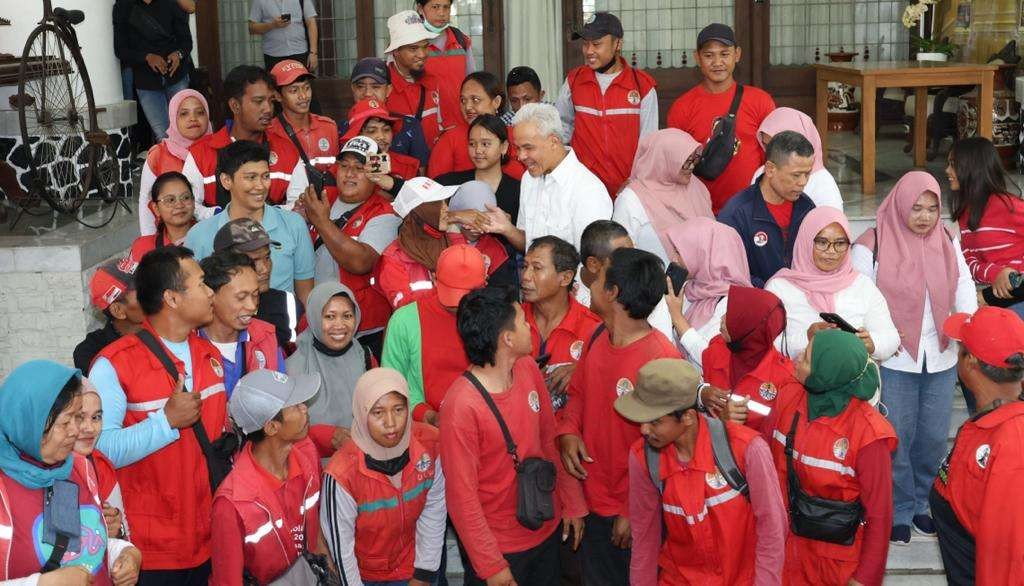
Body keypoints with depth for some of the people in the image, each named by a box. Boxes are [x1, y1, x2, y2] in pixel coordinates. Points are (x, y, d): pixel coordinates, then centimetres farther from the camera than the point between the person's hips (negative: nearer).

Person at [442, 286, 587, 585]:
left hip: (547, 527, 6)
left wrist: (572, 503, 9)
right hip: (499, 546, -6)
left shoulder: (528, 369, -6)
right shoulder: (461, 405, -26)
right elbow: (461, 496, -20)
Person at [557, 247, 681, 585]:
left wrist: (635, 513, -17)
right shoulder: (596, 341, -1)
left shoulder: (661, 360, -25)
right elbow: (578, 393, 15)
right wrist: (568, 432, -5)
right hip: (592, 503, 7)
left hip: (634, 514, -7)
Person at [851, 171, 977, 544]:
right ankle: (898, 511, 17)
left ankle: (921, 503, 29)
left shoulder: (947, 242, 6)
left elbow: (963, 285, 4)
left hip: (941, 357, 5)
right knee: (897, 439, 1)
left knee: (933, 438, 11)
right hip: (894, 360, -4)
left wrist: (968, 321, -15)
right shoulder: (872, 246, -9)